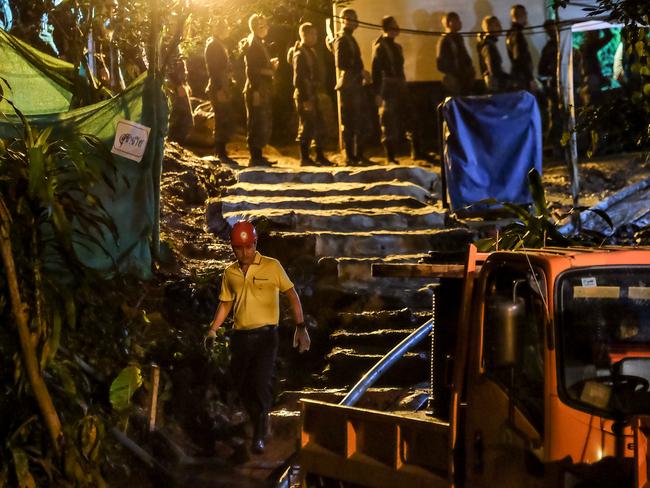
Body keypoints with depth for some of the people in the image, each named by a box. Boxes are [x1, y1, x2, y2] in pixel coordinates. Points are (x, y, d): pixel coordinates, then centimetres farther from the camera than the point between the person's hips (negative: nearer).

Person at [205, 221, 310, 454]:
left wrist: (301, 327, -7)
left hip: (265, 335, -4)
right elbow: (225, 303, 18)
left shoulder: (272, 267, -3)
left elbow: (292, 295, 0)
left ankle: (259, 436, -9)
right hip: (240, 336, 4)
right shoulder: (230, 273, 9)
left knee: (261, 384, -15)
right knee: (243, 386, 7)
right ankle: (260, 424, 28)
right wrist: (212, 330, 6)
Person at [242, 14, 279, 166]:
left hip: (264, 90, 10)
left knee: (264, 125, 11)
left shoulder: (260, 44, 20)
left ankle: (258, 156, 16)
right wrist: (255, 91, -22)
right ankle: (255, 157, -6)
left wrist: (271, 66, 6)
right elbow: (251, 69, -17)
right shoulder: (251, 44, -9)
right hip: (257, 91, -10)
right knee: (257, 125, -8)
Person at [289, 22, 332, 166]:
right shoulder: (299, 54, -13)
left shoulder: (310, 52, 17)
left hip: (313, 94, 9)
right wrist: (305, 99, -22)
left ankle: (320, 157, 17)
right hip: (305, 96, -9)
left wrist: (318, 92, 17)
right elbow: (298, 79, -18)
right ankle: (305, 158, 0)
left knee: (319, 127, 11)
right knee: (307, 127, -6)